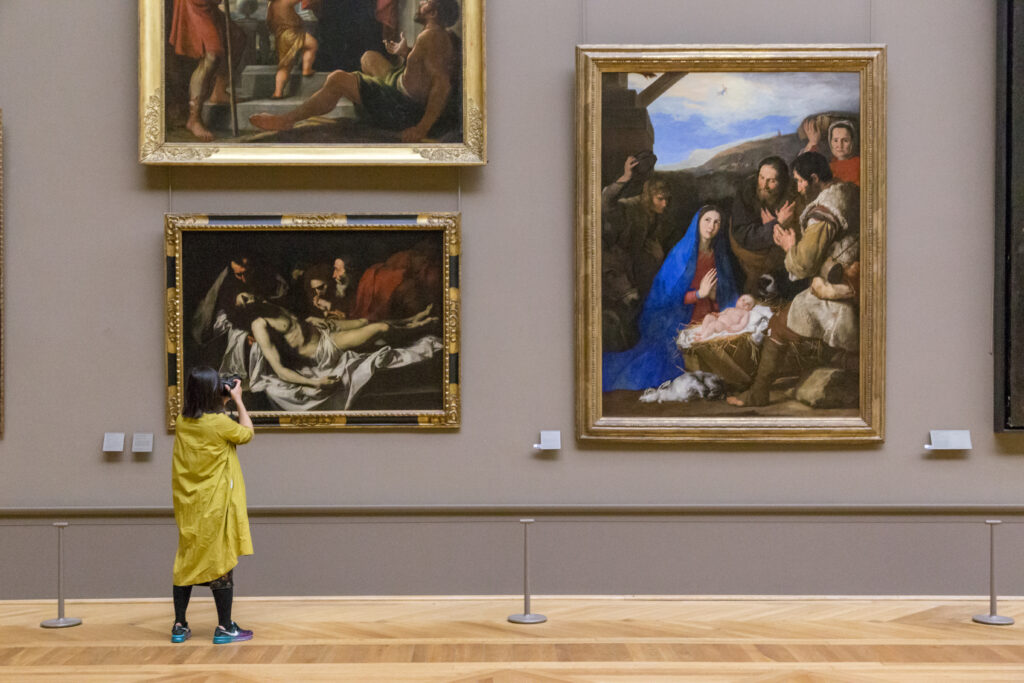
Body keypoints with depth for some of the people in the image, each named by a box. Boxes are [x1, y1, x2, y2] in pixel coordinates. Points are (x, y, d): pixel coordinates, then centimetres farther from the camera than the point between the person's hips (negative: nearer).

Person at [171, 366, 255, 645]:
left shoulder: (182, 421, 0)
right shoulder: (219, 423, -17)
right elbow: (247, 433, 1)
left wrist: (222, 403, 16)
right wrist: (238, 401, 7)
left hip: (188, 505, 6)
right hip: (216, 505, -6)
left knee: (185, 561, 12)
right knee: (221, 561, 2)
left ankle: (180, 626, 17)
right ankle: (224, 628, 7)